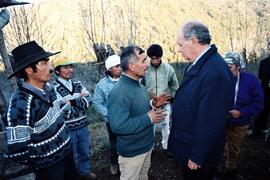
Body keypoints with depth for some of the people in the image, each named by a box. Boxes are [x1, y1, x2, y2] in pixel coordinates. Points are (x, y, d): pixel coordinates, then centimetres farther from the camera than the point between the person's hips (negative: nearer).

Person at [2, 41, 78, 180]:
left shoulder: (48, 88, -5)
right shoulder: (21, 104, -29)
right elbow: (17, 153, -27)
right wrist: (46, 159, -12)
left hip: (66, 151, 7)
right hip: (49, 166, -6)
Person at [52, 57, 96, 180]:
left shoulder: (78, 84, 3)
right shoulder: (54, 88, -14)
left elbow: (89, 100, -8)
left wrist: (72, 102, -20)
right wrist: (79, 100, -15)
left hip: (83, 125, 5)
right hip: (67, 129, -5)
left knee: (85, 151, 22)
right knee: (71, 156, 15)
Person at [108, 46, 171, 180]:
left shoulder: (138, 84, 3)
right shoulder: (119, 92, -29)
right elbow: (118, 126, -35)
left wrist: (153, 104, -4)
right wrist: (148, 119, -29)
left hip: (146, 145, 9)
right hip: (132, 151, -9)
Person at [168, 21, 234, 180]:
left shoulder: (215, 73, -31)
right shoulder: (198, 64, -1)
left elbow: (211, 123, -28)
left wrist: (197, 157, -20)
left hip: (200, 155, -8)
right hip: (188, 144, 8)